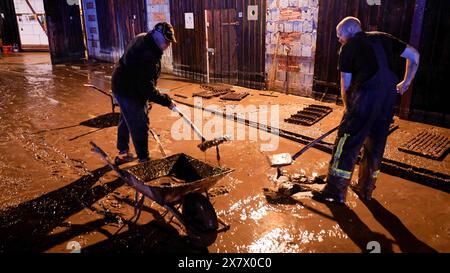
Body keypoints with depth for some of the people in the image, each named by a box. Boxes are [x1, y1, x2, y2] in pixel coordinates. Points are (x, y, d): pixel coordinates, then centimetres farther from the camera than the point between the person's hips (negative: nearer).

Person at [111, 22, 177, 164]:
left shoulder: (142, 38, -1)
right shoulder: (147, 56, -34)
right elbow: (147, 88, -32)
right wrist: (167, 101, -27)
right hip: (129, 92, -11)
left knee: (126, 120, 23)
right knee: (139, 126, -4)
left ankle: (123, 153, 42)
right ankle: (143, 159, 8)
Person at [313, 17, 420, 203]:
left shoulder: (349, 47, 4)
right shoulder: (383, 39, 19)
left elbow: (346, 84, 4)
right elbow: (414, 55, 20)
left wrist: (348, 107, 17)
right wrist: (406, 82, 24)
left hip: (366, 96, -6)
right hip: (389, 97, 7)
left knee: (347, 142, -2)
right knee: (375, 145, 15)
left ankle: (336, 192, 2)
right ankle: (365, 189, 27)